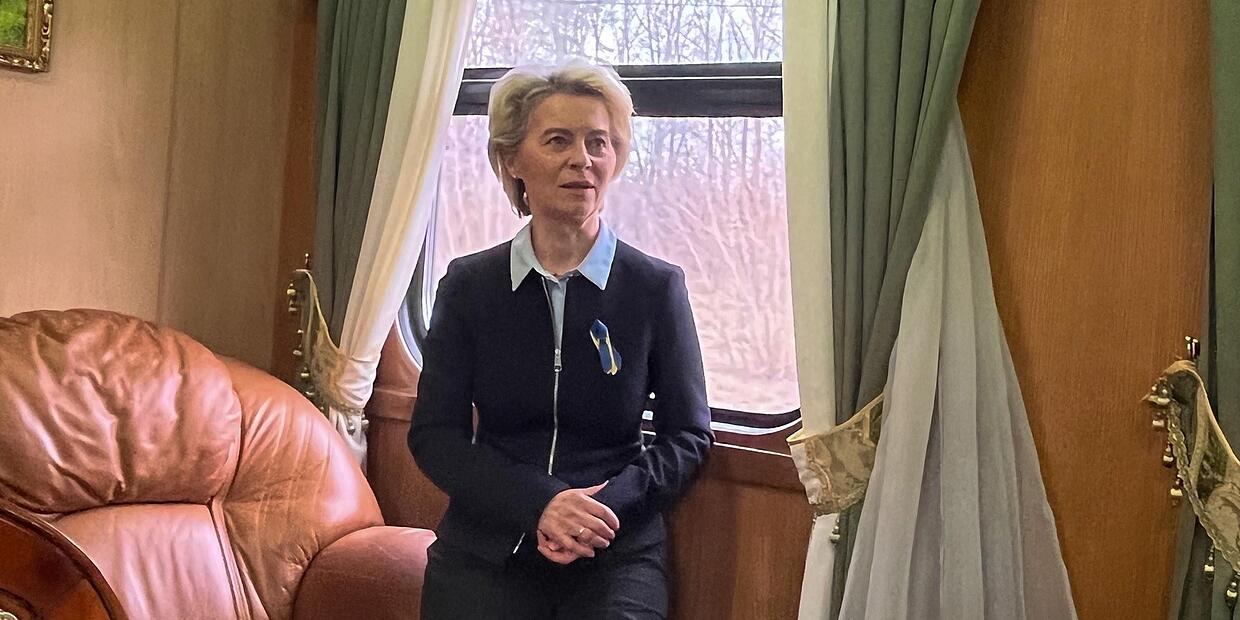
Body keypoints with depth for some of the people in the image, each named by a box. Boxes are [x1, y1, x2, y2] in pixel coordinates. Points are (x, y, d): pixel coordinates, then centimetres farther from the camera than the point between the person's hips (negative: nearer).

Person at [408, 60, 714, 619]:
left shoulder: (657, 287, 1)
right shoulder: (469, 284, 4)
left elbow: (688, 436, 4)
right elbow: (434, 434, 1)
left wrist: (606, 507, -13)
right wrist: (539, 504, -13)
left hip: (616, 557, 0)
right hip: (484, 552, 1)